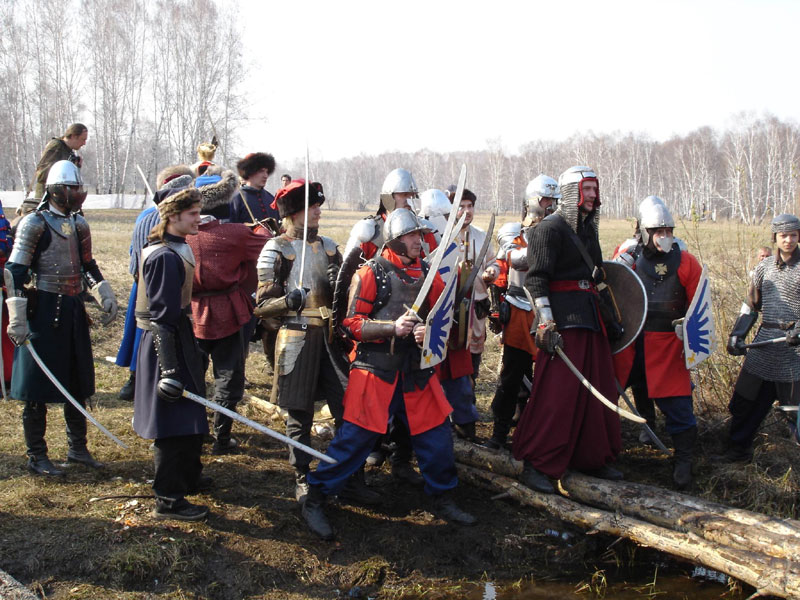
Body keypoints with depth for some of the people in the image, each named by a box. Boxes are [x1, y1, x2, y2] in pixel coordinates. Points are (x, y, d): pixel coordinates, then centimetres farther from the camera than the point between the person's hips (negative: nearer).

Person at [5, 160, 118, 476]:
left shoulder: (78, 224, 9)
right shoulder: (34, 223, -11)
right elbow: (14, 271, -14)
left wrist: (105, 297, 5)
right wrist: (17, 319, -19)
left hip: (74, 309, 7)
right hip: (44, 310, -7)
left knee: (78, 381, 13)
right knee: (38, 388, 1)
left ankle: (77, 447, 27)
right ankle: (36, 456, 13)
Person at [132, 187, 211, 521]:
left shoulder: (178, 249, 11)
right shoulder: (165, 257, -20)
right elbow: (162, 316, -24)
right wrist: (169, 368, -25)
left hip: (179, 337, 10)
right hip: (165, 343, -10)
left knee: (191, 416, 21)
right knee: (174, 421, -4)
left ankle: (189, 477, 37)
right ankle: (168, 500, 6)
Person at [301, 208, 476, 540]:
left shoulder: (427, 273, 9)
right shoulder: (372, 272, -6)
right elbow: (352, 323, -9)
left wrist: (430, 329, -9)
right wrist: (392, 328, -21)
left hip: (417, 369, 5)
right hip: (376, 368, -5)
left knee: (436, 434, 9)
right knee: (355, 436, -5)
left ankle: (443, 500, 29)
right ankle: (315, 500, 10)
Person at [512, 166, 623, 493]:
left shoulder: (587, 228, 17)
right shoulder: (550, 228, -10)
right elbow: (536, 279, -16)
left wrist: (603, 315, 25)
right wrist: (546, 324, -22)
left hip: (590, 316, 9)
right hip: (563, 318, -9)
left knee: (597, 388, 13)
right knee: (555, 392, -9)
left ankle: (592, 457, 26)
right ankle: (536, 465, -1)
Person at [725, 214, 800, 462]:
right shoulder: (765, 266, 11)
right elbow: (751, 304, 16)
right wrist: (737, 334, 6)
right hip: (764, 343, 4)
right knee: (745, 400, 8)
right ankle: (738, 449, 22)